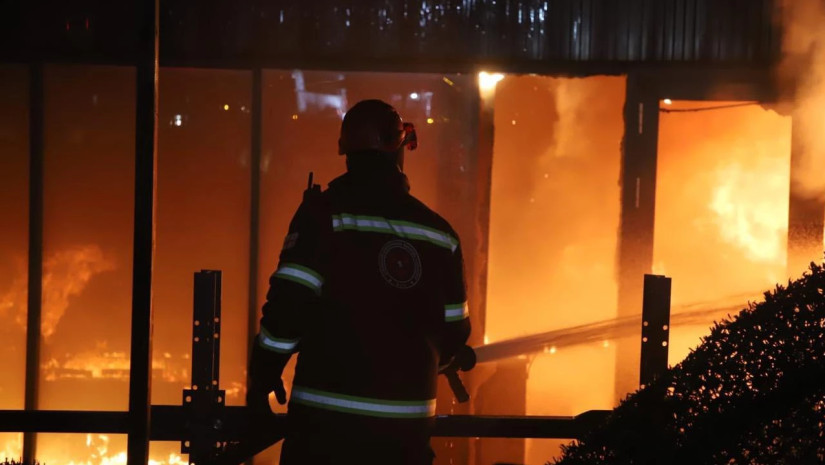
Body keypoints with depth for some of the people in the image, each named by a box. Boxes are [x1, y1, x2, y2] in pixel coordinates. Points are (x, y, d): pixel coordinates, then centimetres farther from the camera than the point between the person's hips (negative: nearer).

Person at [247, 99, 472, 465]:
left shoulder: (326, 213, -7)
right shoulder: (438, 232, 5)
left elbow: (288, 304, -13)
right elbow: (453, 331, 12)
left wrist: (263, 373, 0)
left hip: (325, 420, -3)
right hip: (407, 424, 4)